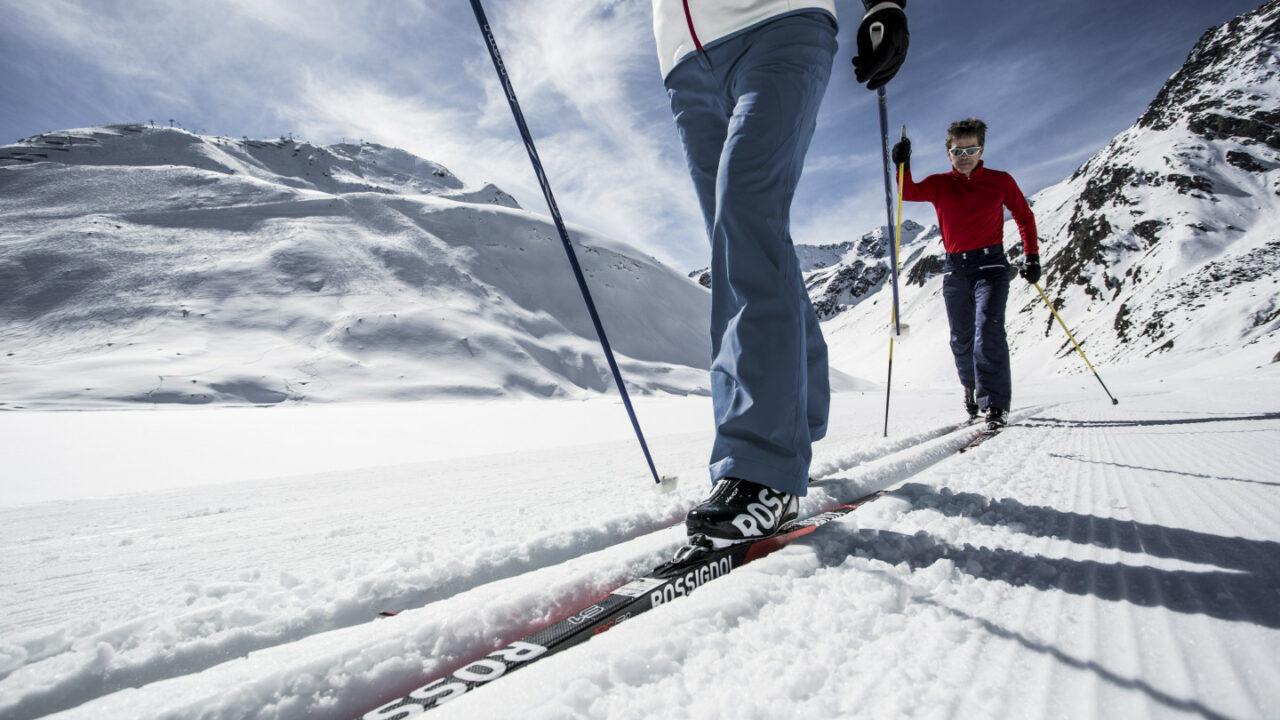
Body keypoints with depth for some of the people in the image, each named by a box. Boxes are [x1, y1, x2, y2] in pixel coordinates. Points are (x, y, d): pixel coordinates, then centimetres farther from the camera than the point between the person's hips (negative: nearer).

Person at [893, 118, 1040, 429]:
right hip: (955, 269, 2)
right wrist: (903, 165, -30)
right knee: (961, 338, 8)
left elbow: (1024, 217, 15)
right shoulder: (939, 184, 7)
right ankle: (972, 387, 34)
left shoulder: (1000, 181, 6)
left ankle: (996, 404, -16)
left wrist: (1032, 256, 8)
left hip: (991, 264, -2)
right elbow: (909, 193, -12)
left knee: (988, 329, -18)